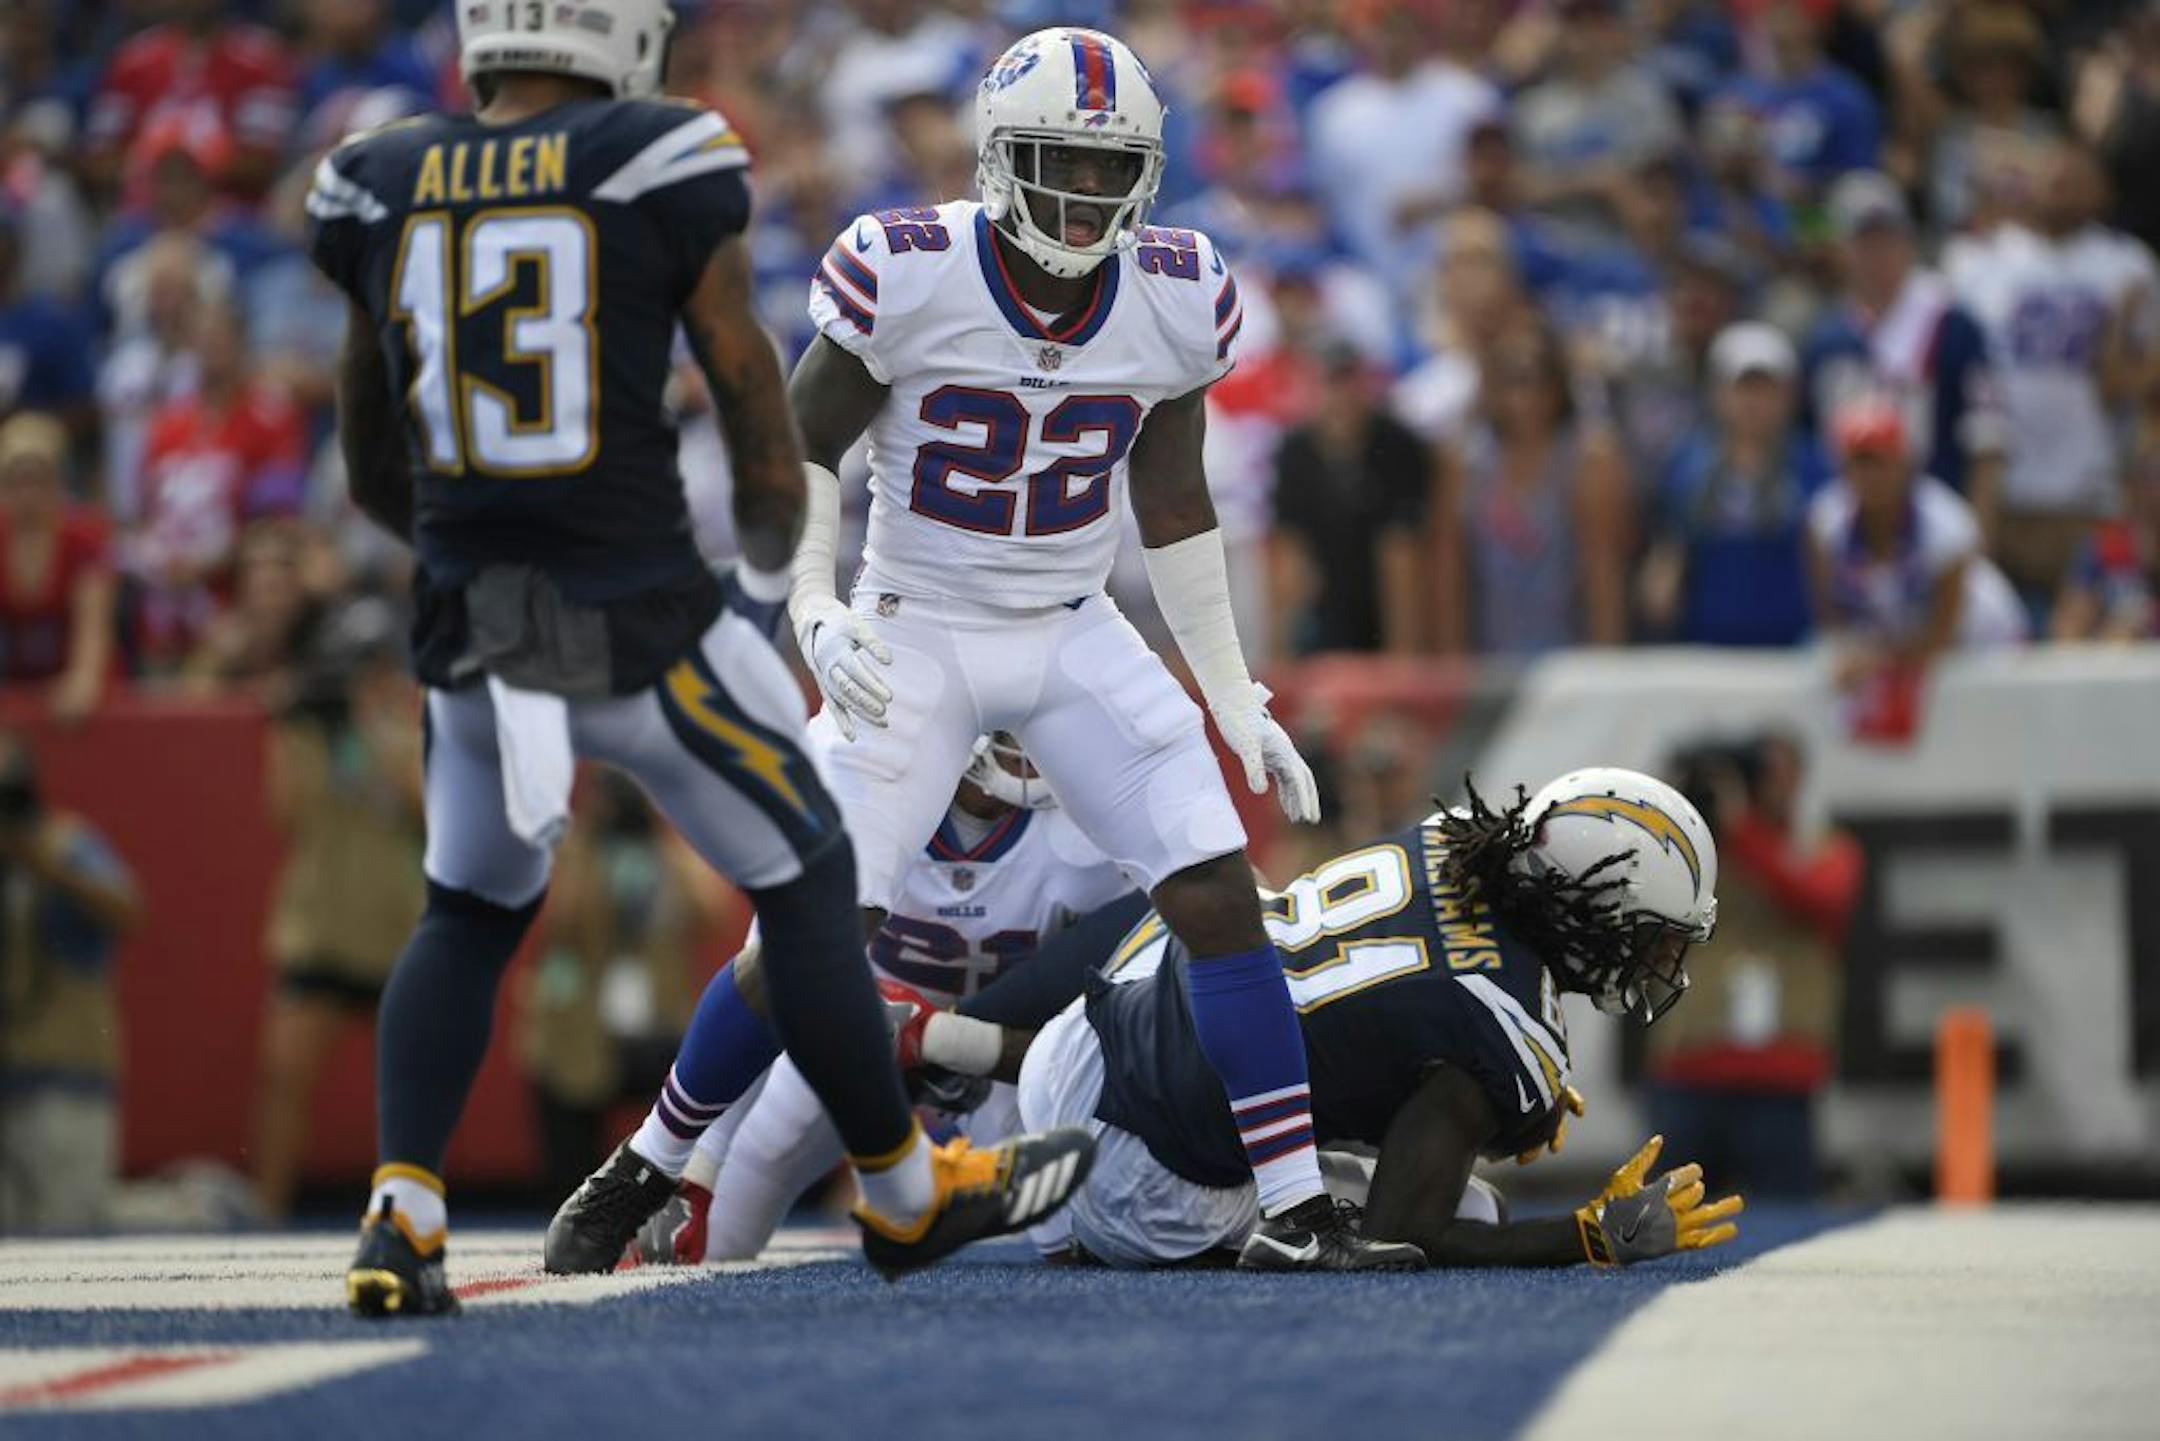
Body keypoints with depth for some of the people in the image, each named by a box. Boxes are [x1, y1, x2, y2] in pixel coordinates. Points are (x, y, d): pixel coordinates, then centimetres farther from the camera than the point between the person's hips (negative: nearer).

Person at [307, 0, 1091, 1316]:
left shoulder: (382, 192, 1)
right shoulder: (661, 170, -9)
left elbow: (375, 472, 12)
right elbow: (756, 401, 0)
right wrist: (767, 578, 16)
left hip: (469, 624, 4)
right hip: (642, 628, -4)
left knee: (470, 917, 23)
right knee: (808, 886, 16)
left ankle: (401, 1216, 5)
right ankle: (906, 1196, 28)